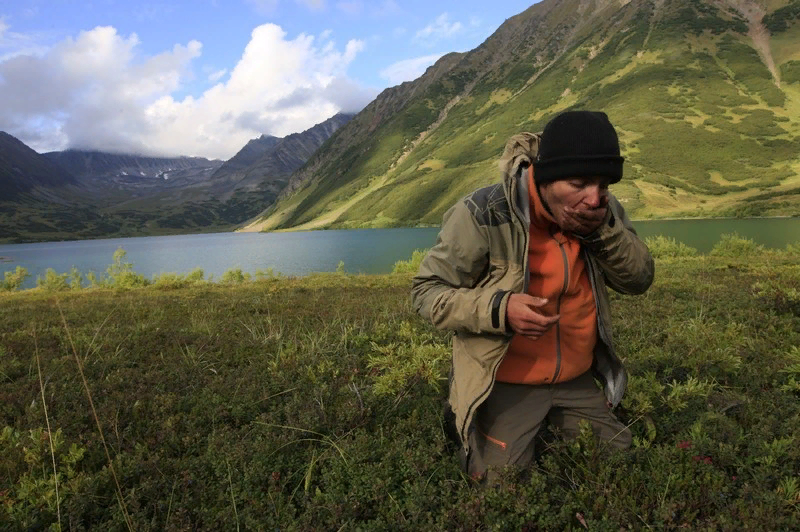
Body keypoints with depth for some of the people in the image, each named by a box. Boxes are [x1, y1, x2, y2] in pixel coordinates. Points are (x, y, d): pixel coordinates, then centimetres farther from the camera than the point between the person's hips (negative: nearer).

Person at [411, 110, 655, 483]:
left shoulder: (602, 212, -6)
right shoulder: (484, 215, -24)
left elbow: (638, 280, -4)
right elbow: (426, 292, -18)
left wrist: (605, 228, -23)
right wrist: (499, 309, -34)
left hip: (578, 381, 6)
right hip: (506, 385, -5)